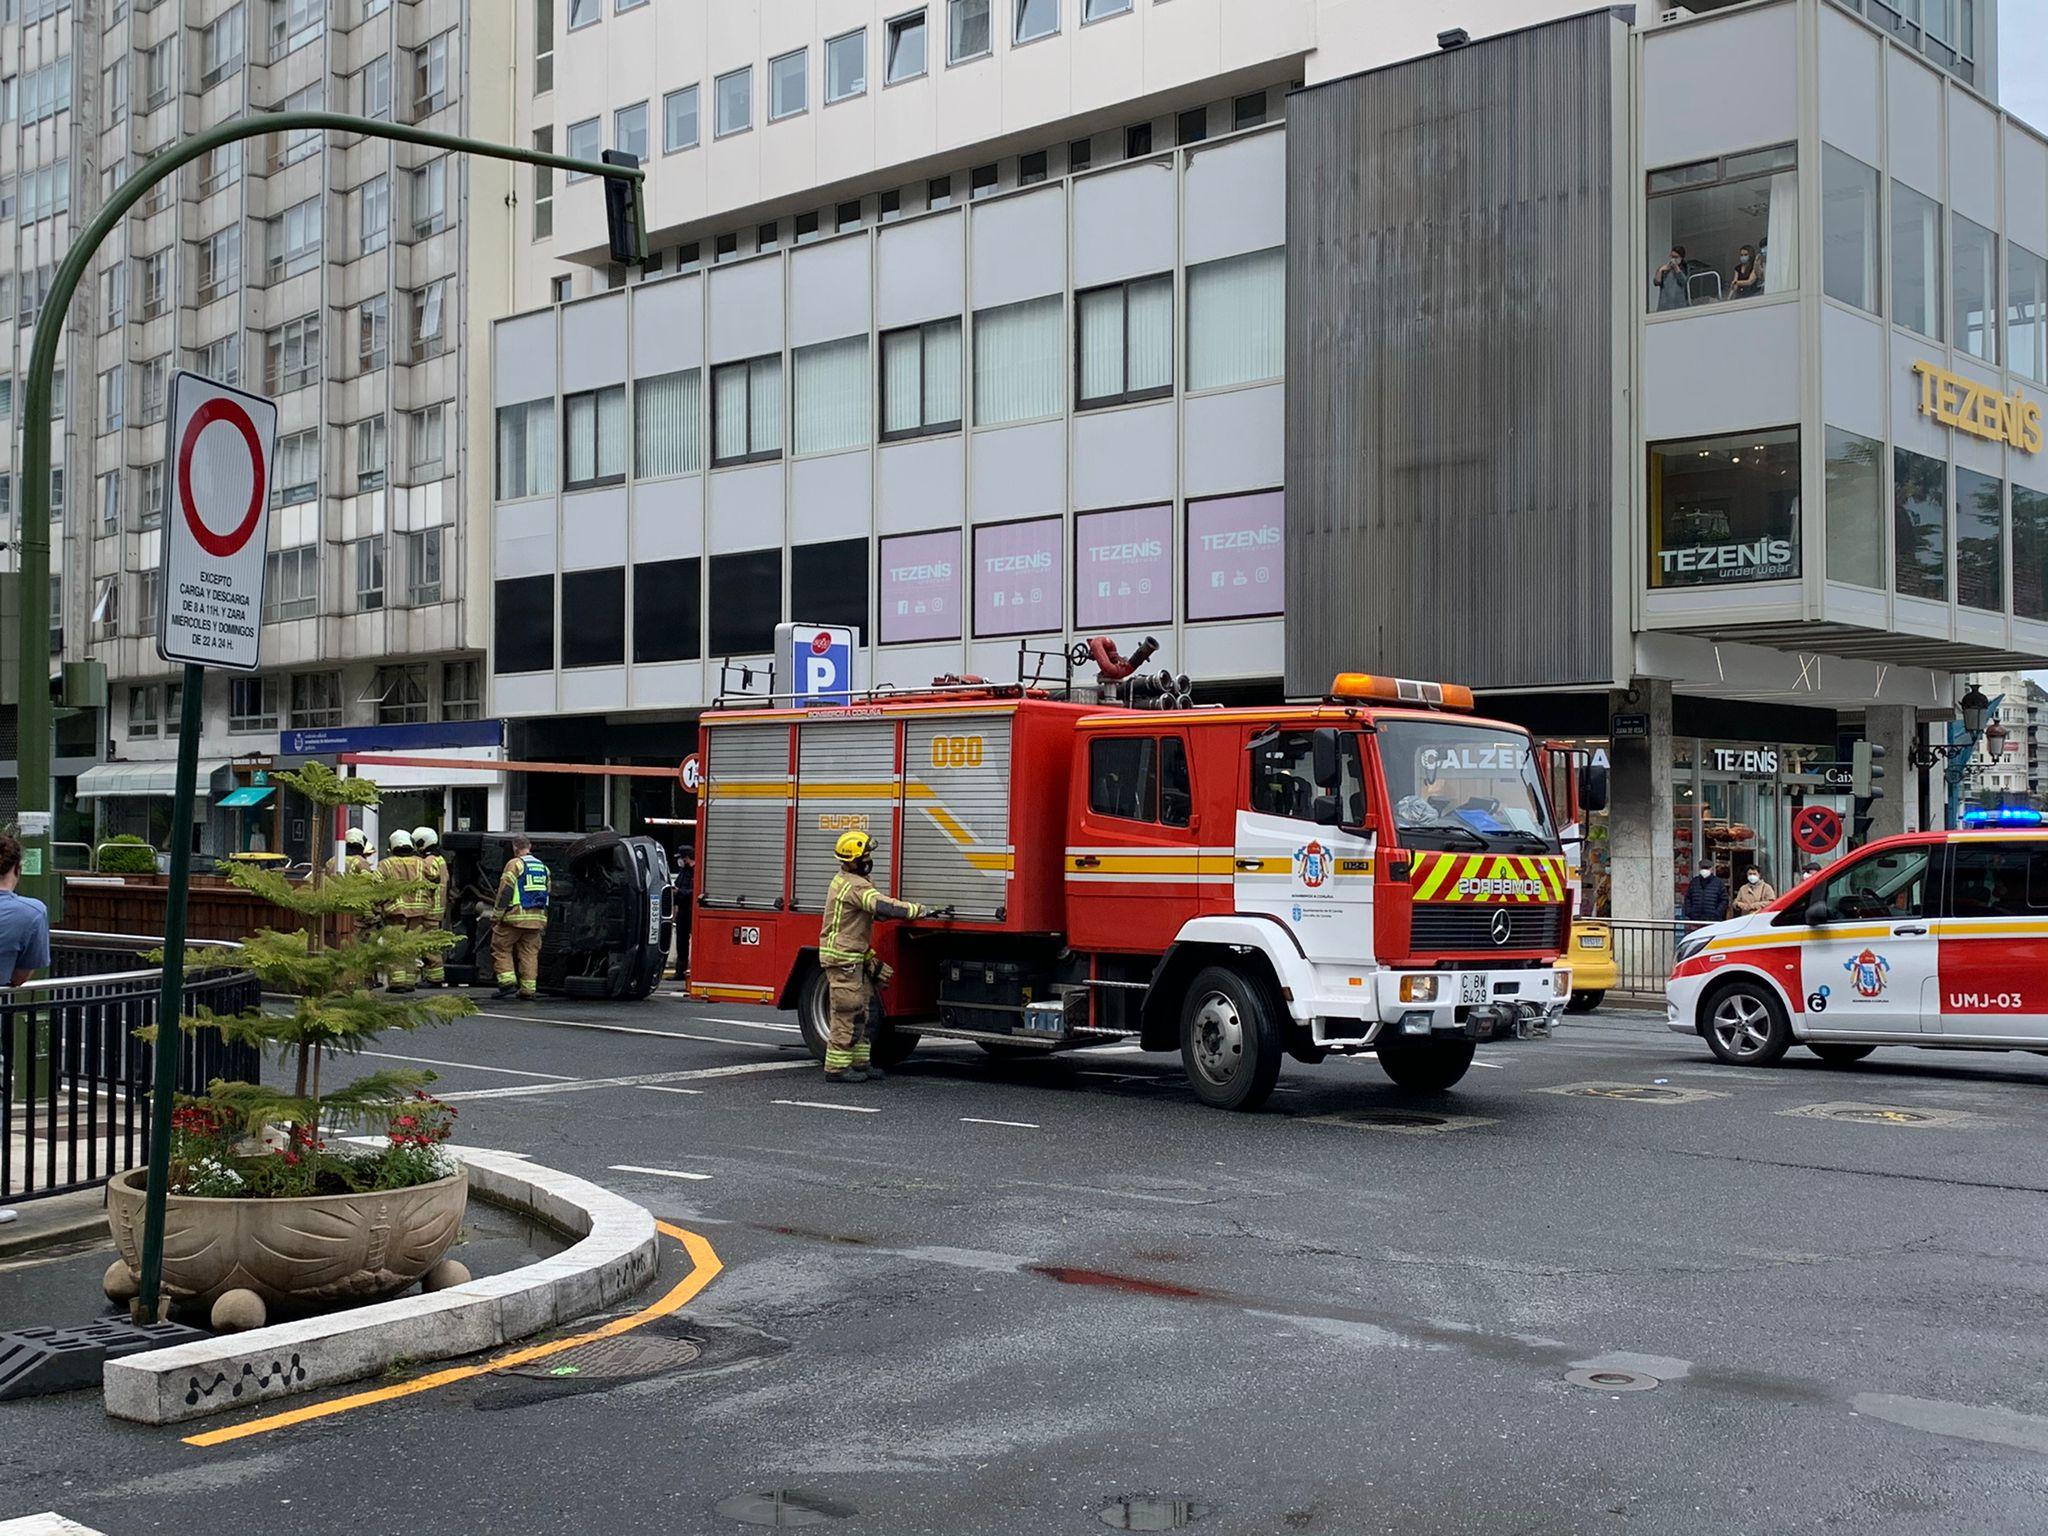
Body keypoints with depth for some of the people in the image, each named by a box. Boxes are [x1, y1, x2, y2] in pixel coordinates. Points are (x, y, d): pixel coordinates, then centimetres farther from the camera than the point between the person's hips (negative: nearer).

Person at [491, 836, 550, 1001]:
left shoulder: (515, 864, -6)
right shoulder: (543, 867, 16)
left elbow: (505, 892, -11)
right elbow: (547, 893, 19)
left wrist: (497, 916, -7)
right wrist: (543, 922, 24)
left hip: (515, 917, -6)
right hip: (537, 918, 6)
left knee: (501, 947, 5)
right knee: (530, 953, 7)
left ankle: (508, 982, -7)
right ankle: (528, 990, 4)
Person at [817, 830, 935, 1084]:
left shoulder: (844, 880, 16)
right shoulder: (856, 885, -19)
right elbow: (884, 906, -30)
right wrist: (918, 910, -23)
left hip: (851, 957, 11)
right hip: (842, 956, -11)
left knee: (861, 1011, 13)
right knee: (848, 1012, -7)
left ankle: (859, 1063, 18)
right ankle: (837, 1068, -3)